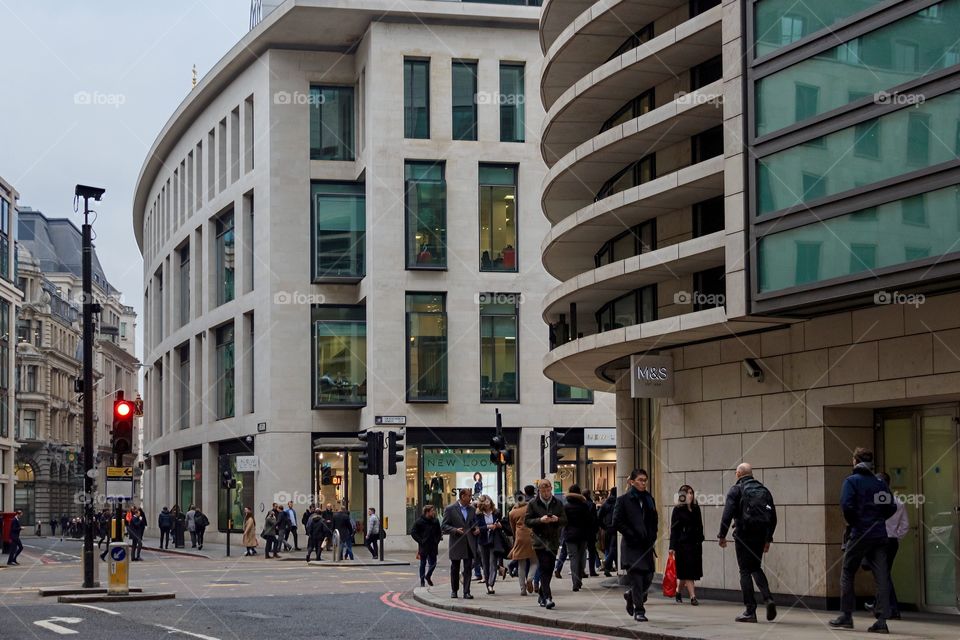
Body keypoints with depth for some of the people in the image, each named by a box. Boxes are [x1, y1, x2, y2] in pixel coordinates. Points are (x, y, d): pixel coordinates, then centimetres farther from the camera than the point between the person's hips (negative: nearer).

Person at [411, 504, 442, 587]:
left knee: (433, 563, 6)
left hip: (433, 546, 4)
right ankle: (422, 581, 12)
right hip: (423, 546, -4)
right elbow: (413, 533, -5)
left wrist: (437, 541, 5)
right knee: (423, 563, 4)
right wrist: (420, 541, -11)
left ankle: (428, 576, 31)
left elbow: (439, 532, 18)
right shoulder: (419, 521, -7)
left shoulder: (435, 521, 6)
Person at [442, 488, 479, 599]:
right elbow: (443, 527, -5)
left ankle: (466, 592, -2)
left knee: (468, 569, -4)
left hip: (469, 544, 3)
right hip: (456, 544, -3)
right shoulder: (450, 509, -4)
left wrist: (476, 530, 1)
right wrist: (455, 530, -20)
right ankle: (454, 590, 25)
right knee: (455, 569, 9)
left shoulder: (472, 509, 11)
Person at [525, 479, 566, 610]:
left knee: (549, 569, 8)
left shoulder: (558, 503, 10)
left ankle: (542, 596, 23)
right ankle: (547, 597, -18)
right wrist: (540, 520, -18)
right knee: (545, 569, -13)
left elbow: (565, 521, 10)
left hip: (554, 541, 4)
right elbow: (527, 521, -3)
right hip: (540, 541, -4)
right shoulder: (533, 504, 1)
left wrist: (557, 519, -12)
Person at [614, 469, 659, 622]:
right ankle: (639, 611, -1)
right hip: (632, 546, -5)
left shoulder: (649, 499, 13)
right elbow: (617, 523, -7)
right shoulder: (624, 500, -3)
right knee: (636, 577, -9)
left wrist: (653, 537, 7)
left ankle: (630, 595, 33)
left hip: (647, 545, 5)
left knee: (648, 578, 4)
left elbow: (654, 520, 21)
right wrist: (632, 535, -13)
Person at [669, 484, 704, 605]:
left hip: (695, 544, 5)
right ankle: (693, 597, -8)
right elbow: (674, 529, -6)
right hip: (683, 544, -5)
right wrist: (672, 547, -12)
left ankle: (678, 592, 28)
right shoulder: (678, 510, -3)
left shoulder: (696, 509, 12)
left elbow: (699, 527, 16)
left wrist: (700, 540, 7)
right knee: (687, 572, -6)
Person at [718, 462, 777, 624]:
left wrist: (722, 536, -5)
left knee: (745, 571, 1)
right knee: (756, 568, 20)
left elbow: (727, 515, -12)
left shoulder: (736, 490, -2)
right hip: (761, 535, 5)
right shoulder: (764, 490, 14)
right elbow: (773, 517, 16)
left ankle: (750, 611, -1)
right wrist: (768, 538, 23)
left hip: (744, 535, -5)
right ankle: (768, 598, -1)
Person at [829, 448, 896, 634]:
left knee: (847, 574, 9)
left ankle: (846, 616, 10)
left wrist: (851, 522, -1)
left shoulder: (852, 481, -4)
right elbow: (892, 507, 6)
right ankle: (881, 620, -5)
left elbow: (846, 505, -16)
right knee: (882, 577, 1)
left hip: (859, 534, -4)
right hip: (880, 535, 4)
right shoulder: (881, 483, 10)